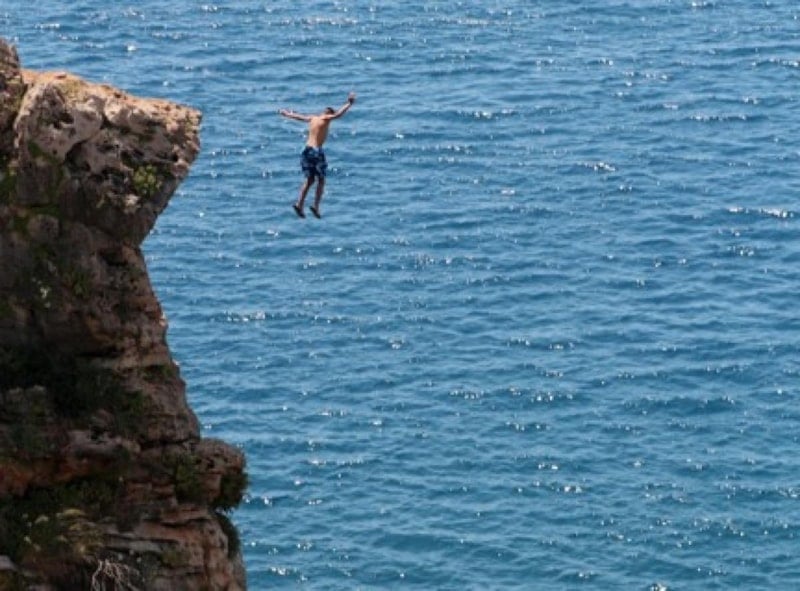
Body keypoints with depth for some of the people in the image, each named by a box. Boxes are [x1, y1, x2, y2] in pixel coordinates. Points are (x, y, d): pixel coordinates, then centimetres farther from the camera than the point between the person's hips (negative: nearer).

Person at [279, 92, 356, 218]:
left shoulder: (312, 119, 15)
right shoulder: (325, 119, -4)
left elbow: (299, 116, 31)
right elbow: (338, 114, -19)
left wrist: (287, 114, 49)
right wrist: (349, 103, -10)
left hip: (307, 150, 7)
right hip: (316, 151, -7)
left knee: (309, 179, 14)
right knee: (321, 180, 4)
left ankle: (299, 204, 1)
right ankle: (316, 206, -8)